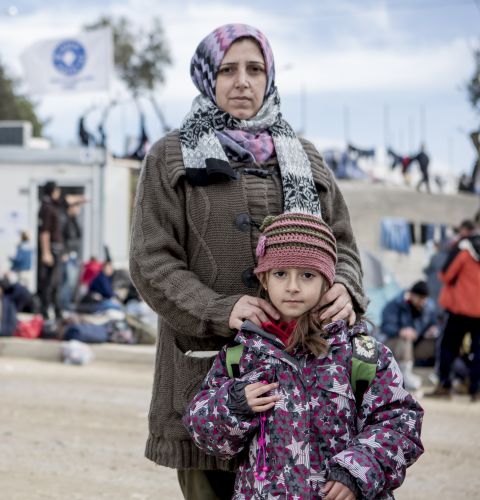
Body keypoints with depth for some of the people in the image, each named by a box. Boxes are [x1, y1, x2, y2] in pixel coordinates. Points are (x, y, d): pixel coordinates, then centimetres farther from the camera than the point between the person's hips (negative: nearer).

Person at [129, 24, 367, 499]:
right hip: (205, 368, -2)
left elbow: (342, 242, 16)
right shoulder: (170, 158, 7)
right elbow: (151, 262, -3)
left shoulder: (304, 158, 18)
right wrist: (221, 311, -19)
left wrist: (344, 287, -9)